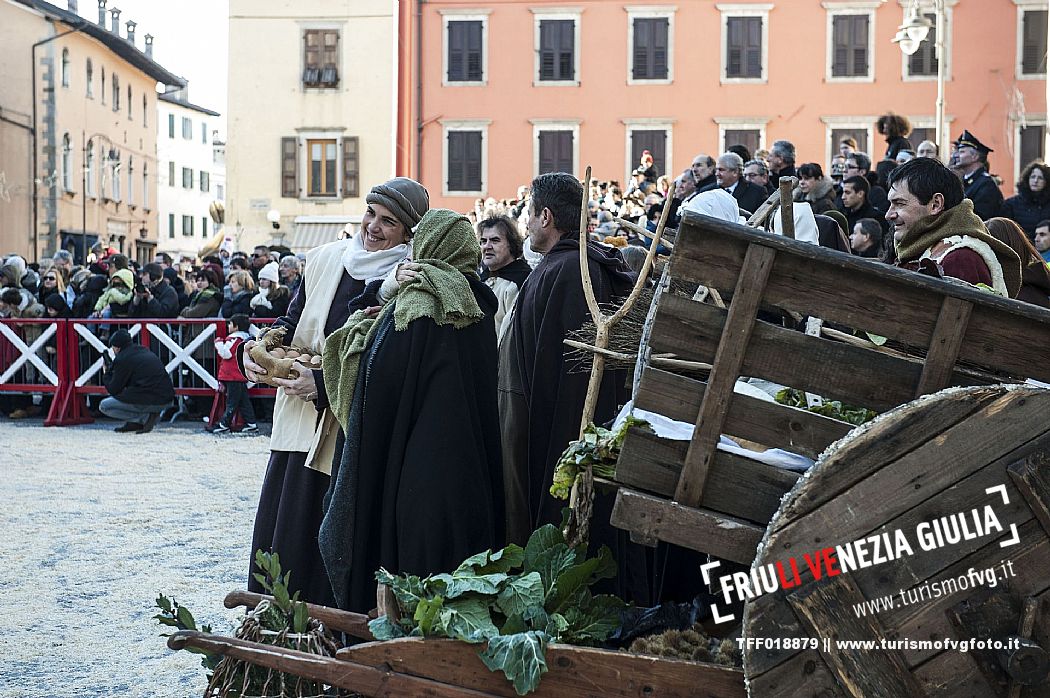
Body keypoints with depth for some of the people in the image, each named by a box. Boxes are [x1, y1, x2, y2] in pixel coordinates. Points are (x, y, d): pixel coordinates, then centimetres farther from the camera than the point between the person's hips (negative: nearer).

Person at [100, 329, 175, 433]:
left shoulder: (122, 359, -5)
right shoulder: (146, 351, 19)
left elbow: (113, 390, 0)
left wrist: (108, 373, 19)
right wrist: (111, 369, 32)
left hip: (148, 401, -8)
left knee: (104, 406, 5)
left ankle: (145, 417, -6)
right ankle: (134, 422, 16)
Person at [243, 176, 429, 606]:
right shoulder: (325, 260, 6)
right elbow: (292, 321, 15)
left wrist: (323, 384, -21)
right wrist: (258, 349, -5)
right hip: (300, 423, 5)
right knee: (279, 534, 10)